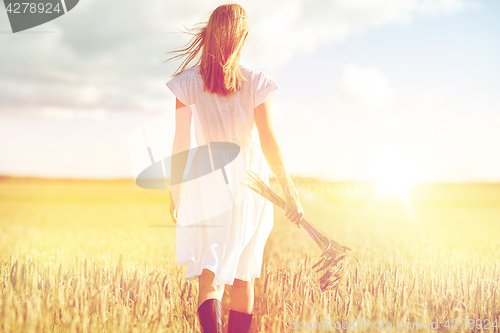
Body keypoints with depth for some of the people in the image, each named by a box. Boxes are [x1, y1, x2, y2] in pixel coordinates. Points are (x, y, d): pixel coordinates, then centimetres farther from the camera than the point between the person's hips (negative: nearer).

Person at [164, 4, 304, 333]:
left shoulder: (189, 80, -3)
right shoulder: (256, 82, -6)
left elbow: (181, 142, -1)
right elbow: (269, 141, -9)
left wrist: (176, 193, 9)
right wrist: (291, 193, -3)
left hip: (205, 183, 0)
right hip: (248, 182, 0)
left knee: (209, 273, -2)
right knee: (244, 276, 14)